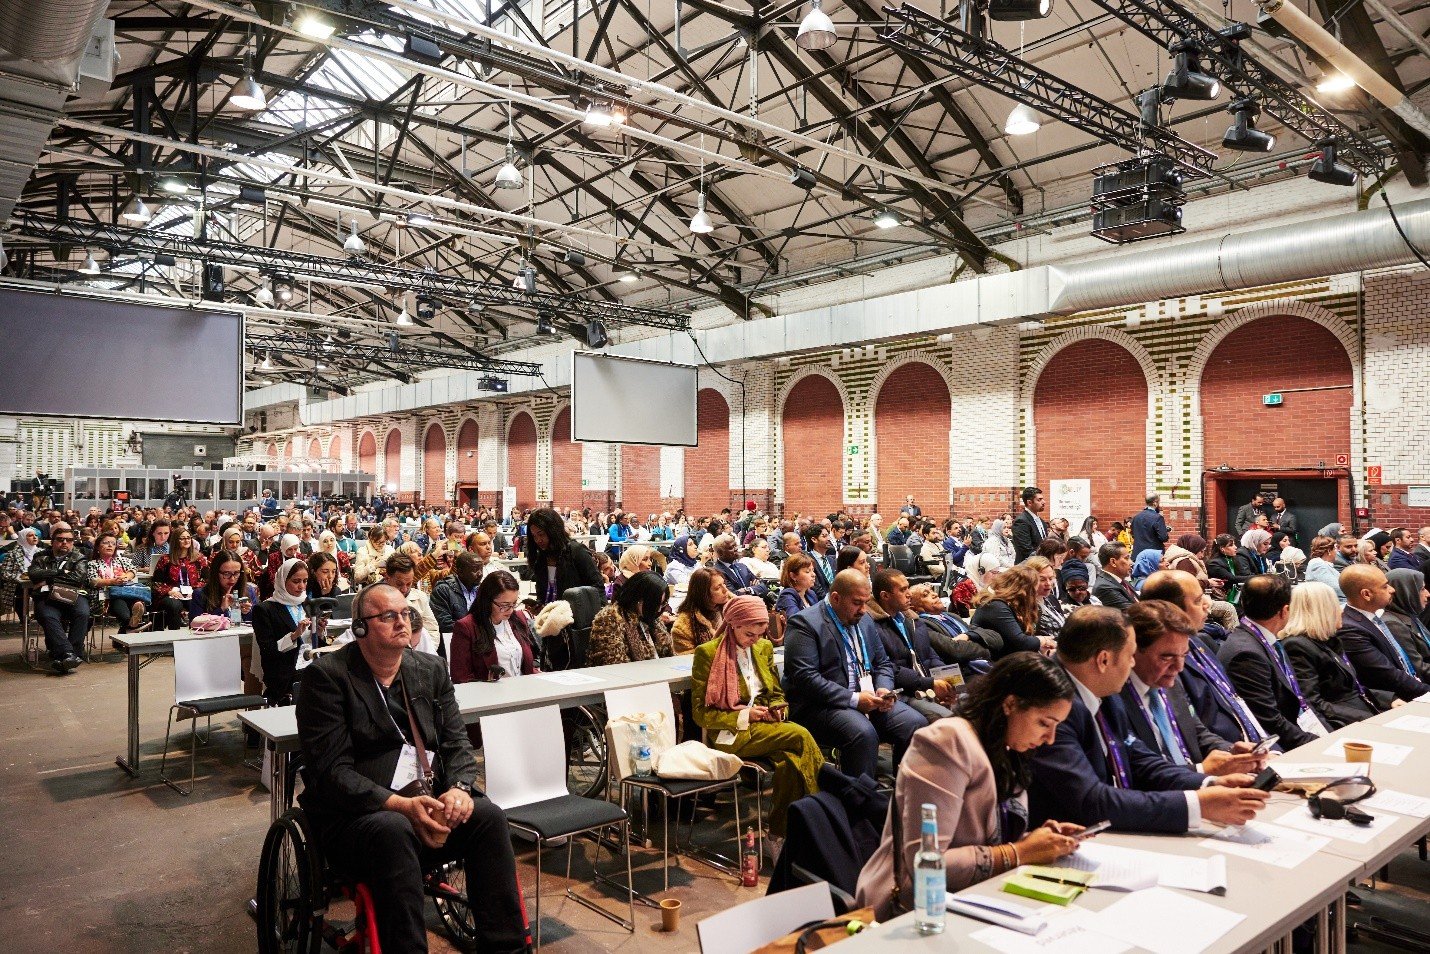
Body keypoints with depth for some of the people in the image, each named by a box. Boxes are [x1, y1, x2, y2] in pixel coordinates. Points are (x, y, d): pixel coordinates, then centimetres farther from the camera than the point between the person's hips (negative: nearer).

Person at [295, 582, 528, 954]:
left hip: (427, 802, 5)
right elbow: (332, 771, -12)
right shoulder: (326, 676, -5)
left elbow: (456, 743, 10)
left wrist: (458, 788, -13)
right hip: (354, 815, -5)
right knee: (394, 830, -36)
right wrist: (400, 805, -24)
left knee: (489, 816, -22)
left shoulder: (431, 669, 12)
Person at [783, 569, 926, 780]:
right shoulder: (804, 623, -10)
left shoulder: (862, 620, 15)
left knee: (916, 723, -14)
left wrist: (884, 690, -1)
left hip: (870, 699, 7)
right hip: (823, 706, -7)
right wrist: (854, 699, -21)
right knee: (863, 733, -34)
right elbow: (805, 677, -19)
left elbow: (883, 663, 22)